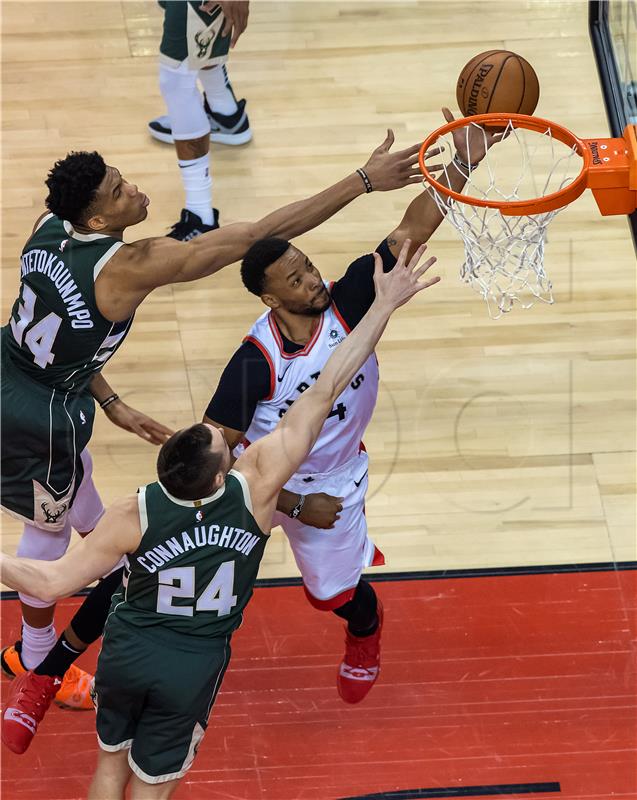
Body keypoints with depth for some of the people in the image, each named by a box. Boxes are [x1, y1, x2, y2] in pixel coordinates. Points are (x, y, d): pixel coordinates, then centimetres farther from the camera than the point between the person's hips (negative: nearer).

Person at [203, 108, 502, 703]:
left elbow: (413, 228, -34)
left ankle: (365, 632, 53)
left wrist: (463, 163, -46)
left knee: (335, 594, 16)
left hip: (334, 481, 2)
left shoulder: (349, 301, -27)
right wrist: (292, 504, -25)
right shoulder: (256, 361, -32)